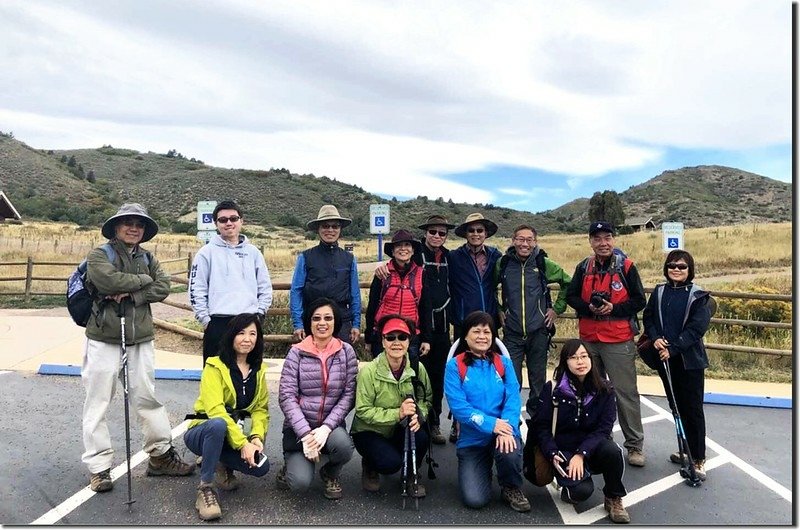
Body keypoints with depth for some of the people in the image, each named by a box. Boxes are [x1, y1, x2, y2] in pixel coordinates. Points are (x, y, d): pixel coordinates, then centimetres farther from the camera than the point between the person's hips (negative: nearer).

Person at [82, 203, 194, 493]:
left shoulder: (148, 258, 13)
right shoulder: (99, 255, -1)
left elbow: (163, 287, -2)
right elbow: (108, 280, -20)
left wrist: (130, 294, -15)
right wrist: (143, 280, -7)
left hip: (141, 338, 4)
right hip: (103, 338, -4)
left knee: (147, 398, 11)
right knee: (98, 402, 3)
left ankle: (161, 454, 21)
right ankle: (99, 466, 13)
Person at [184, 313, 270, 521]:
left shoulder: (258, 370, 4)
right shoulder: (215, 366, -14)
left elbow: (261, 409, -1)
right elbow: (215, 410, -25)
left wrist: (256, 437, -21)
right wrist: (242, 443, -31)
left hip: (233, 436, 5)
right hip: (202, 432, -4)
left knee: (260, 466, -23)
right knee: (218, 424, -39)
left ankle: (224, 466, 11)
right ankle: (205, 488, -21)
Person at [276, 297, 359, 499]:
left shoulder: (346, 352, -2)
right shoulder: (296, 352, -5)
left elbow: (349, 395, -5)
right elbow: (287, 396, -10)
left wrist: (326, 427, -17)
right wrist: (305, 434, -18)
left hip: (331, 426, 1)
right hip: (299, 427, -1)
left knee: (343, 444, -32)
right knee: (301, 482, -21)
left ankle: (330, 473, 5)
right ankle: (291, 466, 18)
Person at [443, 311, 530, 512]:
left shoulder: (503, 363, 4)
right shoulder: (455, 366, -5)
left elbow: (513, 399, -6)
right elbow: (458, 406, -14)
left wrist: (507, 429, -24)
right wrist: (490, 424, -24)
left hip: (503, 431, 1)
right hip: (472, 439, -1)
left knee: (509, 452, -34)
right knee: (474, 499, -13)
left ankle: (512, 489, 2)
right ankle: (481, 469, 24)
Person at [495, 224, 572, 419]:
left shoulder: (544, 263, -2)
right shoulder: (503, 263, -1)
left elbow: (568, 283, 11)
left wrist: (557, 308, 7)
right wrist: (497, 310, 8)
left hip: (538, 332, 0)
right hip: (512, 333, 0)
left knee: (538, 381, 10)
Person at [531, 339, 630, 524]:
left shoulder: (604, 390, -4)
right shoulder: (553, 388, -8)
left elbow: (603, 429, -10)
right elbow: (541, 427, -6)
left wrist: (581, 454, -22)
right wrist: (553, 454, -22)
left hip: (592, 449, 2)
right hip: (564, 451, -2)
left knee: (612, 451, -31)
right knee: (582, 490, -29)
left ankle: (613, 499, -4)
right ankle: (569, 490, 10)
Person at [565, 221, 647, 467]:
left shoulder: (626, 266, -5)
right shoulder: (584, 268, 5)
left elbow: (639, 300, -5)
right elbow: (571, 296, 7)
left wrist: (613, 308, -18)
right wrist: (589, 308, -11)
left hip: (619, 341, -4)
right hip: (589, 340, 4)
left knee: (625, 392, -1)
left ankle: (635, 444, 12)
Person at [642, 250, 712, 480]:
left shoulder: (698, 295, -6)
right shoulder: (659, 292, 7)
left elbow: (697, 327, -13)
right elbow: (648, 317, 9)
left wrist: (673, 349, -17)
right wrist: (655, 338, -10)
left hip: (690, 360, -4)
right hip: (665, 358, 4)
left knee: (693, 409, 0)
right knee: (677, 407, 14)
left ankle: (698, 460, 9)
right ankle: (686, 450, 29)